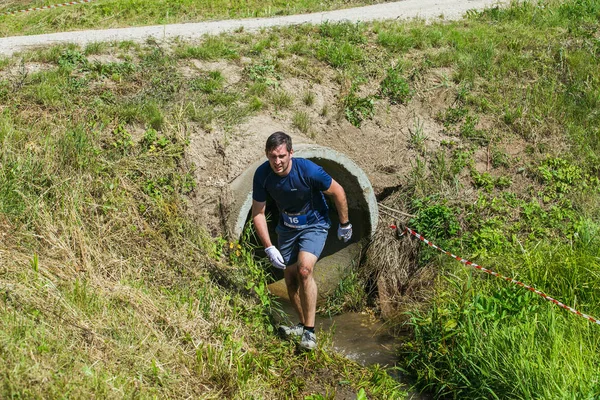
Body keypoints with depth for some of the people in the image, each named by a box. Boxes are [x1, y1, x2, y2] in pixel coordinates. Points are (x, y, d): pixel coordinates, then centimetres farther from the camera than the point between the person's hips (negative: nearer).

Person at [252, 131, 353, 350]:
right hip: (286, 227, 4)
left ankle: (310, 331, -15)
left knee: (304, 270, -24)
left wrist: (344, 224, -3)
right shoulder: (262, 174, -19)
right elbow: (258, 213, -9)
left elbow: (338, 192, -13)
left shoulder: (308, 170, -30)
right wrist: (269, 248, -14)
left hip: (314, 225, -4)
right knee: (290, 278, 7)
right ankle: (303, 324, 28)